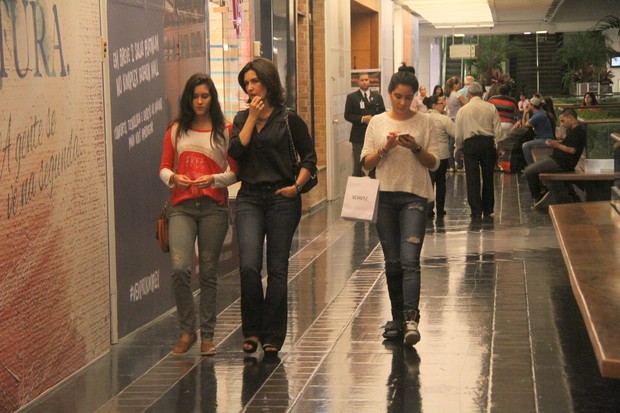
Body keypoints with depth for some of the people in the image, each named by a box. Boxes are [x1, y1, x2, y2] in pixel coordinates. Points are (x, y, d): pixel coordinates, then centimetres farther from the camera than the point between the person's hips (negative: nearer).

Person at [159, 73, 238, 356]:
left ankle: (207, 336, 14)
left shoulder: (225, 130, 5)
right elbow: (164, 167, 11)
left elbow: (235, 172, 4)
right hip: (182, 206, 1)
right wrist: (173, 178, -11)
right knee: (179, 268, -15)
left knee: (208, 272, 3)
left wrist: (214, 179, -15)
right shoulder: (176, 130, 11)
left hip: (213, 206, -1)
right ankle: (187, 331, 1)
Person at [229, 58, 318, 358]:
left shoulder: (288, 119, 1)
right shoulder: (242, 119, 11)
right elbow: (235, 151, -6)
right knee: (249, 265, -13)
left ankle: (272, 336, 11)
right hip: (249, 199, 2)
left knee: (277, 269, 3)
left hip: (281, 199, -2)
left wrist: (297, 186, -7)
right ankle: (252, 330, 4)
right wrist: (252, 117, -6)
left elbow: (309, 158, 5)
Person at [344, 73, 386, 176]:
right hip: (359, 135, -2)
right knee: (358, 165, -4)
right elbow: (347, 115, -1)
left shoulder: (377, 97, 12)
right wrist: (362, 119, -14)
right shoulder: (351, 97, 4)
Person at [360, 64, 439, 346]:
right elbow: (366, 164, 6)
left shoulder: (424, 122, 2)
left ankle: (411, 320, -23)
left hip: (414, 196, -3)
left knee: (409, 259, -16)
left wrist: (415, 148, -16)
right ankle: (397, 318, 17)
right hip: (385, 196, 3)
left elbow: (434, 163, 2)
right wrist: (385, 148, -11)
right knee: (392, 262, 8)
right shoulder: (377, 123, 8)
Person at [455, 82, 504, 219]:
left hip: (470, 143, -1)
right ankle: (488, 209, 17)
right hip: (488, 142, 1)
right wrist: (499, 145, 6)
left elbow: (459, 134, 6)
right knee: (488, 177, 11)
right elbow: (498, 129, 0)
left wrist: (459, 147, 19)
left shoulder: (463, 110, 4)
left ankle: (476, 211, -5)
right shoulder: (491, 108, 3)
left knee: (472, 178, 1)